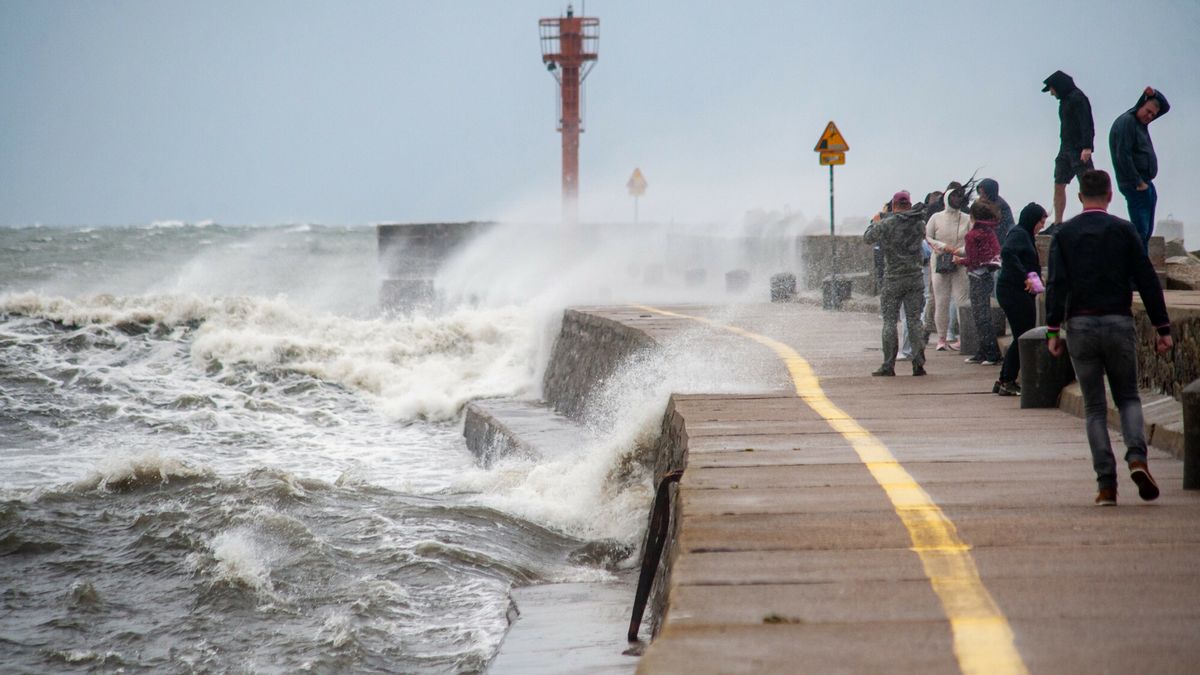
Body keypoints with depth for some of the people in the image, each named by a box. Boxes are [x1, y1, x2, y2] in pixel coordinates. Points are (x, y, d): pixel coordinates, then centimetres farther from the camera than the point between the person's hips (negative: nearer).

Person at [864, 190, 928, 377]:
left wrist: (875, 222, 19)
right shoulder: (919, 223, 1)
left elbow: (867, 237, 0)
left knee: (889, 321, 2)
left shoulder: (886, 224, -10)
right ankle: (918, 363, 1)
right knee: (914, 320, 6)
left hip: (893, 279, -3)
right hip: (915, 277, 3)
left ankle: (888, 366, 2)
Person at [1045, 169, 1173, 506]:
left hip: (1080, 325, 0)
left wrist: (1052, 330, -7)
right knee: (1128, 397, 14)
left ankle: (1106, 484, -2)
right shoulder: (1123, 230, 2)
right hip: (1119, 323, 0)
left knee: (1094, 406, 7)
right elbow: (1147, 280, 0)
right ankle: (1137, 456, -13)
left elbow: (1056, 285, -6)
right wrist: (1162, 327, 4)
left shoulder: (1064, 234, 3)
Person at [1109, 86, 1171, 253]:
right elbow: (1123, 156, -21)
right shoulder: (1126, 122, -14)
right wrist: (1138, 183, -18)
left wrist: (1154, 93, 4)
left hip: (1145, 183, 10)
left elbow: (1165, 107, 26)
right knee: (1140, 231, -14)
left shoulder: (1142, 120, 14)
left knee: (1146, 232, 11)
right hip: (1136, 187, -10)